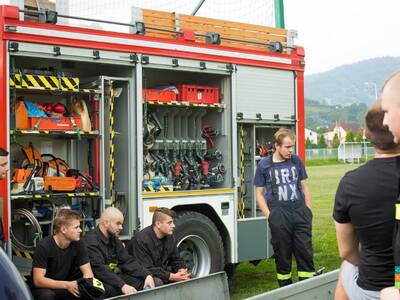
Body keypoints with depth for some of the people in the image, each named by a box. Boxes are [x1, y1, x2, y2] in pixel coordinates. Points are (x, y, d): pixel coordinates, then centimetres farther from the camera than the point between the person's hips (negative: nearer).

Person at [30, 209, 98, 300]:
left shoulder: (78, 244, -8)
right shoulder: (44, 246, -21)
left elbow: (87, 271, -8)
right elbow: (38, 280, -26)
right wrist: (67, 285, -37)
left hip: (65, 287, 4)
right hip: (44, 288, -4)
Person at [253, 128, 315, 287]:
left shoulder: (296, 160, 8)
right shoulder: (264, 164, 1)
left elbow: (304, 186, 15)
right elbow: (259, 193, 3)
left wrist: (308, 211, 8)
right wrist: (269, 215, -6)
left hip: (300, 213, 2)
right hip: (279, 215, -2)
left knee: (305, 252, 2)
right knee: (282, 255, 6)